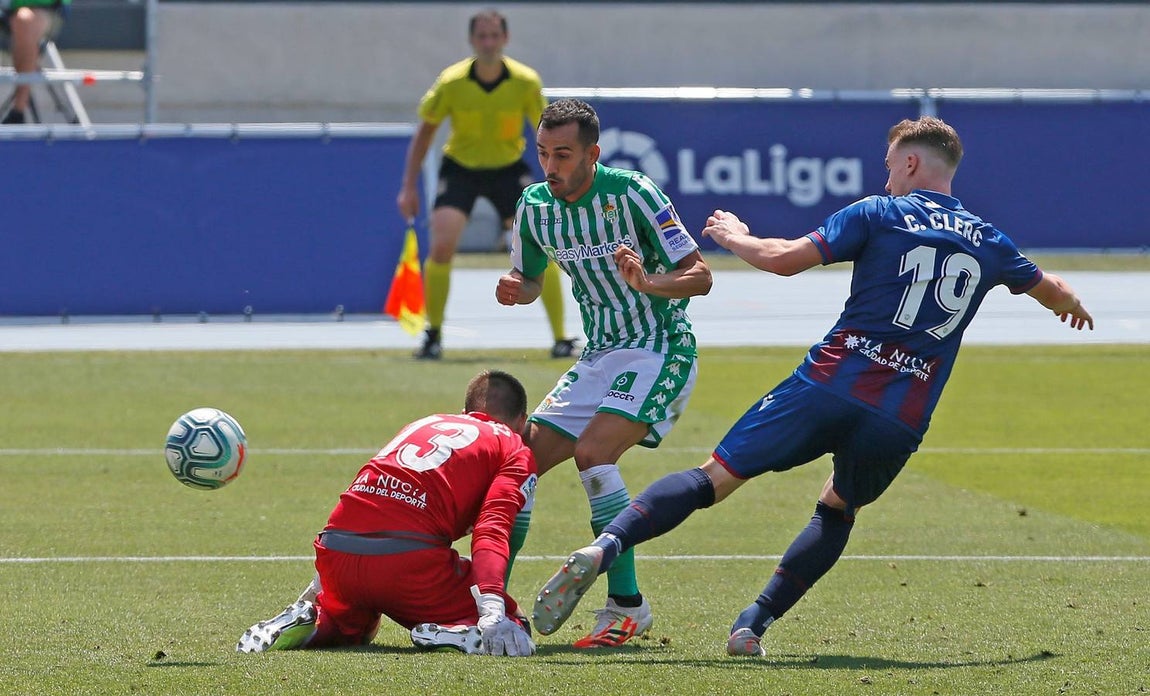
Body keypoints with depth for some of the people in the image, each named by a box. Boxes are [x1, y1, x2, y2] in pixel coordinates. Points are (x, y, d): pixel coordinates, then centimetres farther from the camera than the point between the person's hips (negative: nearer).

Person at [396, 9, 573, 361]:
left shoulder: (526, 82, -16)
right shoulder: (451, 83, -17)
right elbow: (424, 132, -4)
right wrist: (409, 187, -5)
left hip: (509, 168, 1)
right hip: (459, 168, -1)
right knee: (441, 246, -18)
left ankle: (560, 339, 1)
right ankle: (433, 335, 0)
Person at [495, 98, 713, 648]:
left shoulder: (631, 194, -18)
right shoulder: (534, 207, 0)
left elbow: (700, 276, -16)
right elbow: (530, 280, 17)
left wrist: (648, 282, -36)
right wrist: (513, 289, -7)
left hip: (659, 350, -7)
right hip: (599, 355, 7)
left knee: (592, 451, -25)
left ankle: (627, 604, -20)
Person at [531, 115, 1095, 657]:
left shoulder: (879, 214, 5)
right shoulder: (988, 243, 16)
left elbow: (785, 260, -2)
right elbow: (1051, 291, 36)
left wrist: (734, 237, 18)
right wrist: (1072, 304, 60)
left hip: (830, 383, -2)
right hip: (901, 421, 2)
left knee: (715, 478, -1)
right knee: (838, 510, 28)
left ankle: (604, 546, -23)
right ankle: (754, 624, 12)